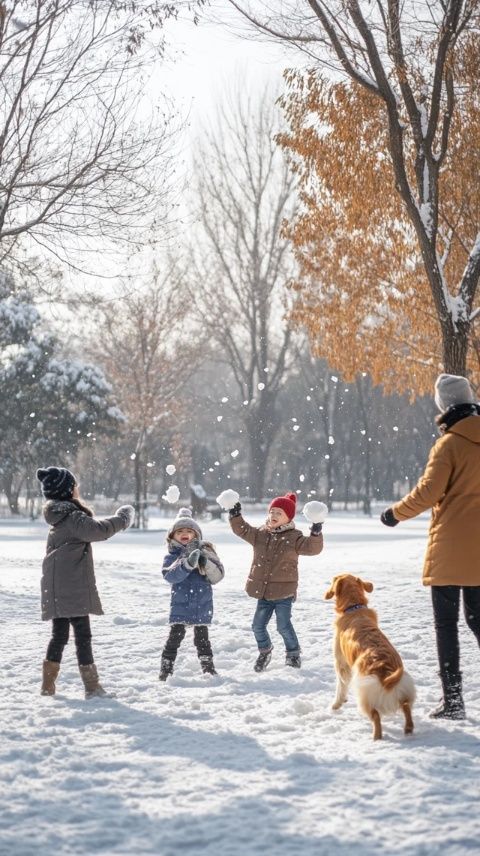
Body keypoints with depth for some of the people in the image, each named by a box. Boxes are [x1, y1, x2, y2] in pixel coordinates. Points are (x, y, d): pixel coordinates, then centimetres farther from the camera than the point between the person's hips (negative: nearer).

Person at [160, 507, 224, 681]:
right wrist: (188, 563, -32)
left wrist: (205, 562, -22)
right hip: (180, 606, -1)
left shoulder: (205, 552, 3)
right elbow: (170, 576, -19)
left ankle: (209, 669, 21)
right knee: (174, 637, -6)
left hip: (202, 606, 1)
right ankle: (165, 670, -1)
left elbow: (217, 576, -4)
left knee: (202, 639, 10)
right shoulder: (172, 556, 0)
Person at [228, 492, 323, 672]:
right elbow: (242, 529, 15)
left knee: (283, 626, -8)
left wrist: (316, 534, -34)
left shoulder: (294, 537, -7)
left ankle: (293, 653, 14)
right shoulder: (260, 534, 7)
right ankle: (265, 651, 33)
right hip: (263, 591, 5)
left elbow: (312, 547, -17)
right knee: (258, 625, 8)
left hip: (284, 592, -5)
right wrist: (235, 516, 2)